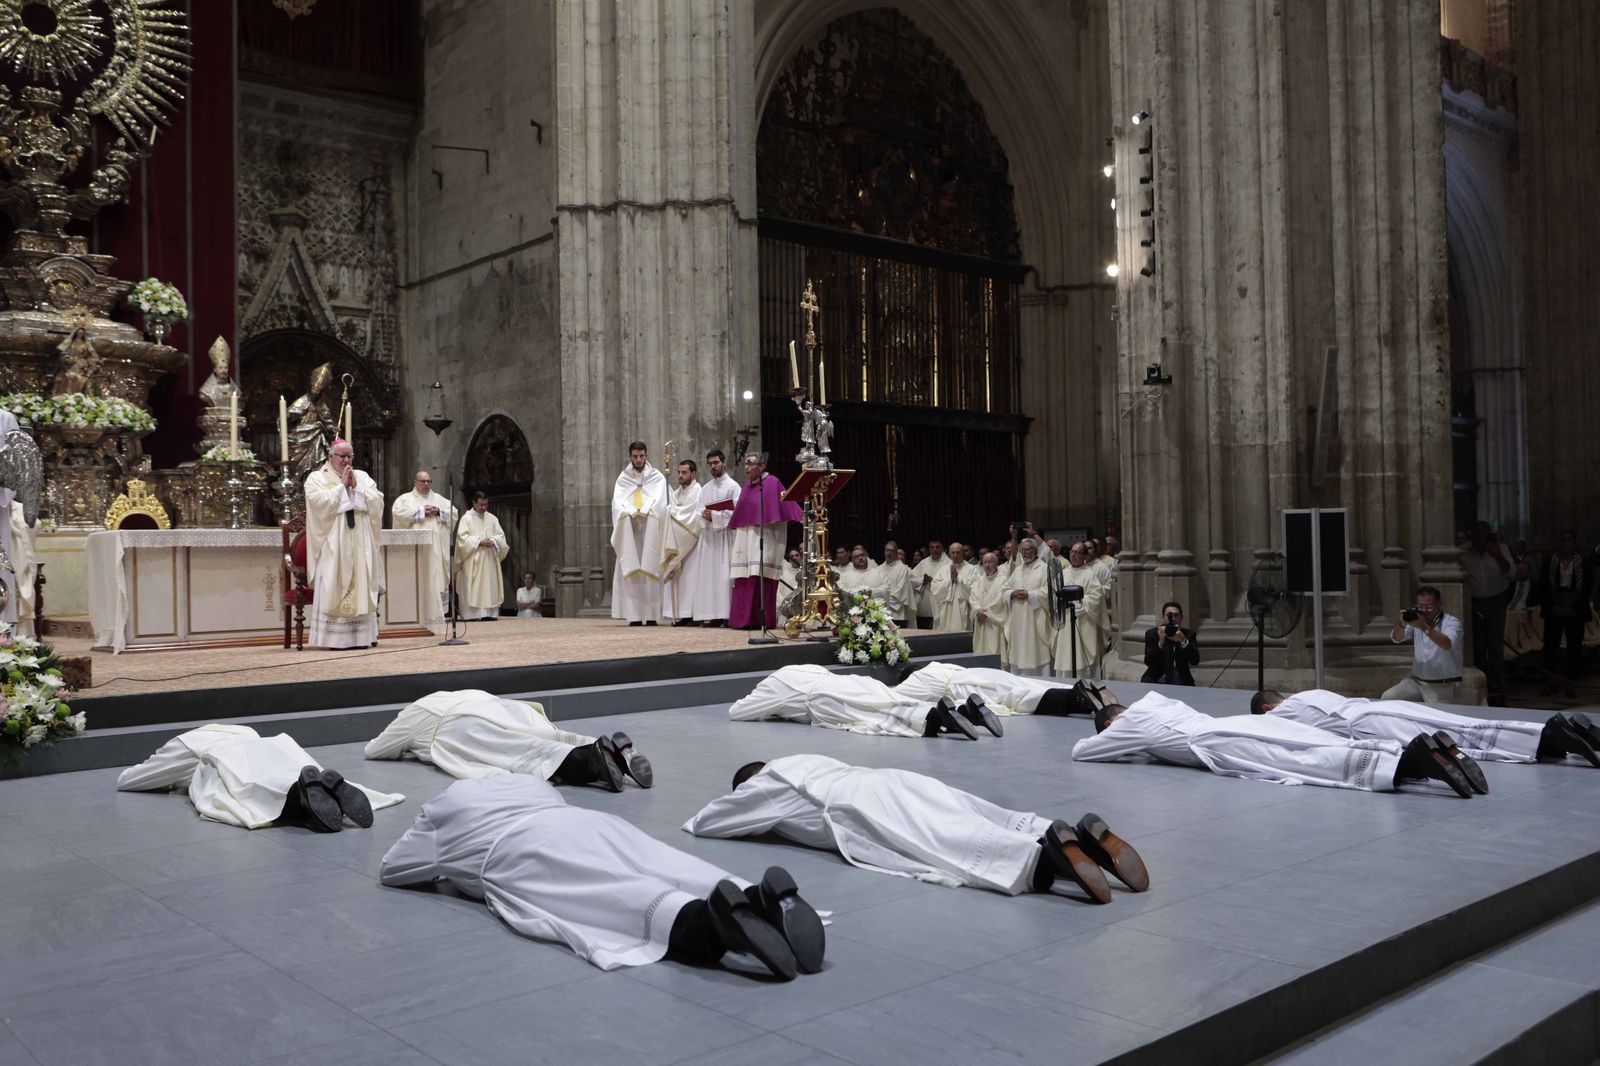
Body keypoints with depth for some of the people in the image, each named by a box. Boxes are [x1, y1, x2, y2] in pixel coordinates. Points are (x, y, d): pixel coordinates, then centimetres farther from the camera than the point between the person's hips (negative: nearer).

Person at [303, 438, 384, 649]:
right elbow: (320, 503, -12)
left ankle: (361, 635, 2)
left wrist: (357, 486, -4)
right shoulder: (316, 478, 6)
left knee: (361, 588, 0)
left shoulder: (363, 477, 16)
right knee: (334, 590, -8)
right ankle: (336, 637, -8)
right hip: (333, 544, -3)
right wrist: (342, 485, -7)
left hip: (360, 543, 3)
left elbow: (378, 502, 4)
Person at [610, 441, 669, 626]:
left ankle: (651, 615, -5)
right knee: (631, 573, -6)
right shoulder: (623, 479, 12)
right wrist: (631, 512, -19)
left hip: (650, 533, -1)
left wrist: (643, 511, -20)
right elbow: (617, 503, 0)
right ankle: (635, 615, -7)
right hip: (629, 531, 1)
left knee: (650, 572, -6)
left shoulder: (657, 477, 9)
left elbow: (659, 502, -4)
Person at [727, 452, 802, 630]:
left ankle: (761, 619, -7)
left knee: (761, 578, -10)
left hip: (763, 538, -7)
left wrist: (801, 517, -23)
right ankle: (744, 619, 6)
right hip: (745, 538, 7)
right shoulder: (747, 485, 17)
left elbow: (786, 502, -12)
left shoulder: (771, 483, -4)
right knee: (744, 579, 3)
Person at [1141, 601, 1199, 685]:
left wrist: (1183, 641, -22)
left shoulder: (1189, 634, 4)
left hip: (1180, 683, 1)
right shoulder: (1151, 633, 2)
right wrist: (1160, 642, -22)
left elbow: (1195, 661, -9)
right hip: (1156, 681, -1)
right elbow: (1148, 662, -9)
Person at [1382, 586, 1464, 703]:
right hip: (1416, 681, 5)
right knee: (1387, 698, -10)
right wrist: (1402, 624, -27)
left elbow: (1447, 644, -27)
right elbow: (1396, 638, -5)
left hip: (1443, 685, -5)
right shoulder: (1416, 619, 9)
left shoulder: (1452, 622, -6)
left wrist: (1425, 627, -39)